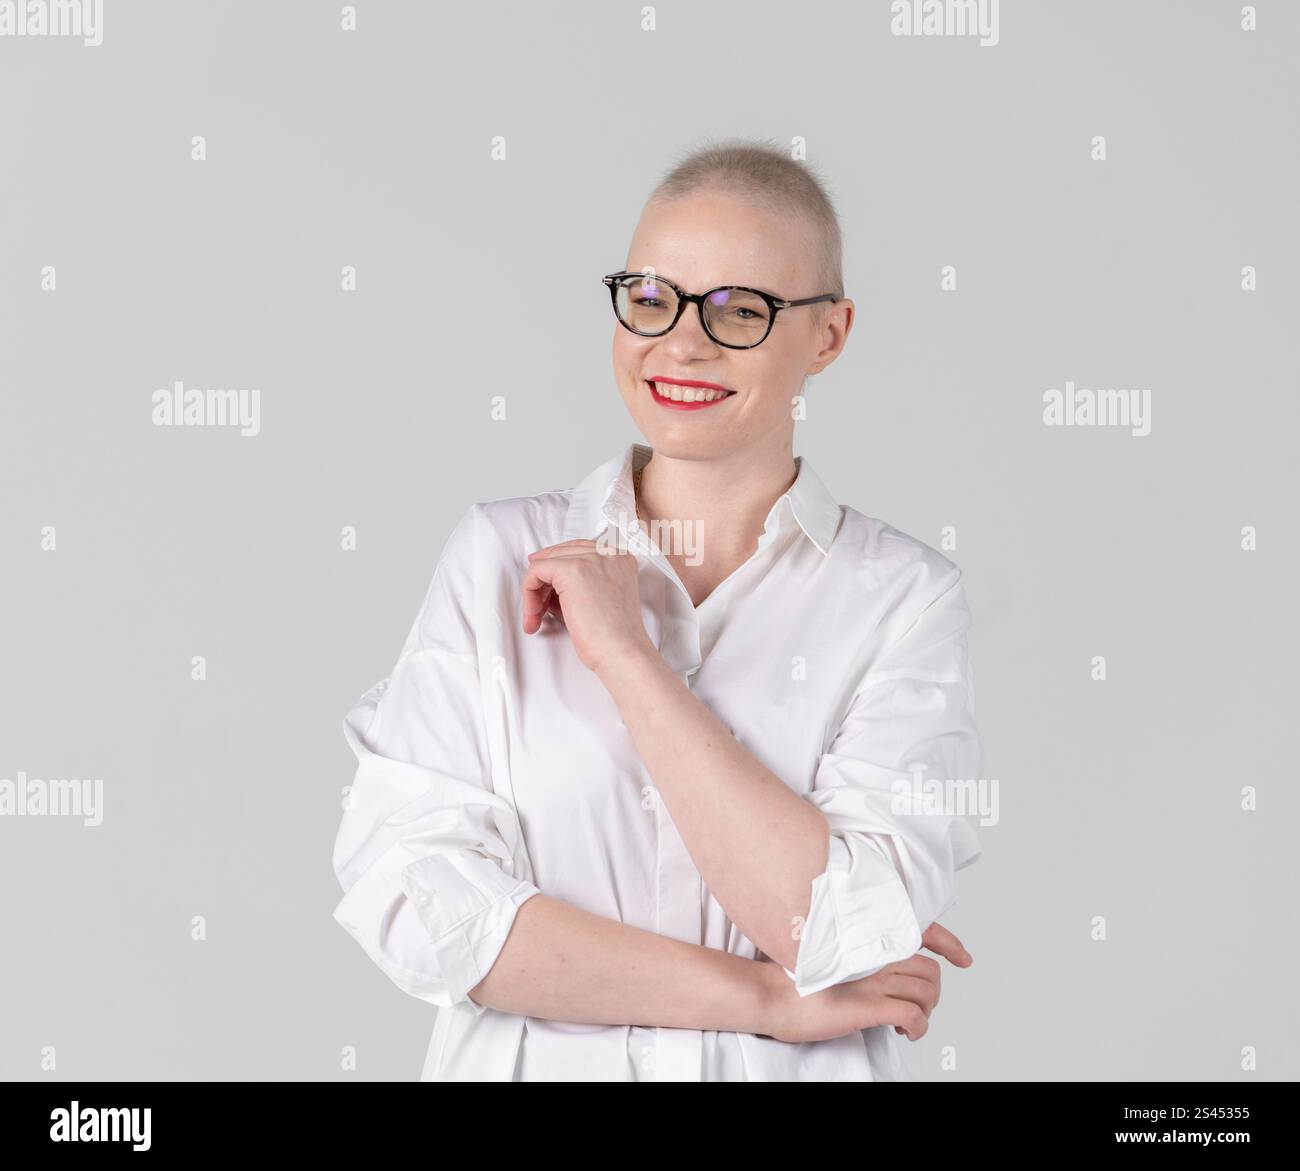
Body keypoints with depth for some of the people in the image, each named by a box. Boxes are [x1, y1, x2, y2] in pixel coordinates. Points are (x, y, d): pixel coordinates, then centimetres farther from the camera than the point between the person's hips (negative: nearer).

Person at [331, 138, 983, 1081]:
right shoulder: (502, 555, -5)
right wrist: (763, 996, -17)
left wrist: (625, 656, -19)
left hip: (797, 1070, 0)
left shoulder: (905, 597, -8)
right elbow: (409, 899, -14)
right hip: (530, 1061, 1)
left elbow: (848, 935, -20)